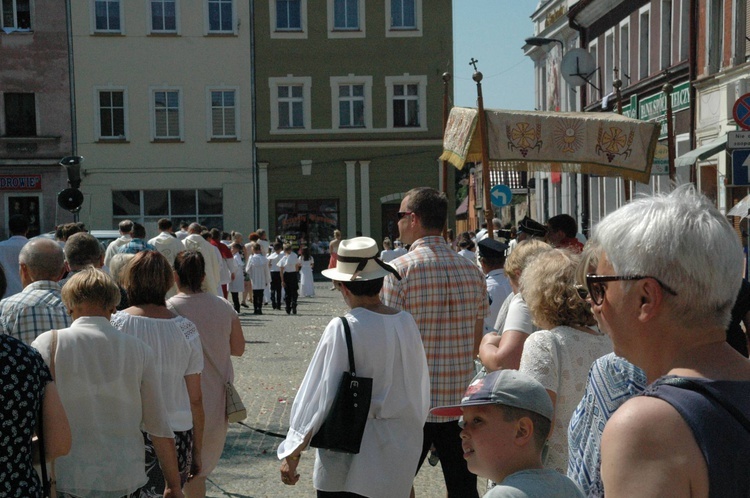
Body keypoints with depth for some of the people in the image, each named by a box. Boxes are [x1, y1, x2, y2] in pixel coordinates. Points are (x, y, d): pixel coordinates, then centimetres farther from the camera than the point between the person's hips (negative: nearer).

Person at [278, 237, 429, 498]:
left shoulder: (343, 329, -17)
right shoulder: (406, 323, -3)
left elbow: (321, 396, -14)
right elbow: (421, 386, 8)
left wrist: (293, 452, -5)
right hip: (403, 451, 5)